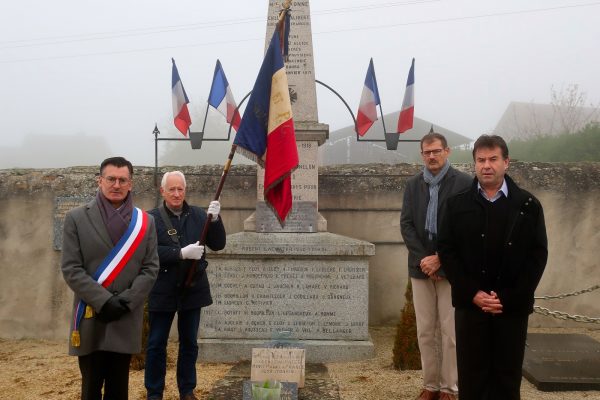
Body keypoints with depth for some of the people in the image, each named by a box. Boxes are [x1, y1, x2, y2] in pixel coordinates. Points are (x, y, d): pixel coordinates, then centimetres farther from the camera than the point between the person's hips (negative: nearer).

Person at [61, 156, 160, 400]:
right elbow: (71, 269, -5)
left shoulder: (145, 222, 6)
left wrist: (126, 301, -11)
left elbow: (151, 268, 2)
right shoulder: (76, 218, 1)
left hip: (127, 319, 2)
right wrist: (104, 301, -14)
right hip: (91, 318, -1)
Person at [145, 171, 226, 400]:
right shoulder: (152, 218, -6)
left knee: (189, 343, 14)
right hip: (163, 291, -2)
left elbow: (218, 244, 0)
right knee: (156, 344, 8)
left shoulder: (198, 215, 2)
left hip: (193, 289, 3)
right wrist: (181, 253, -24)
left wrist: (215, 219, -15)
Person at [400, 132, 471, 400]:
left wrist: (440, 258, -13)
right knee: (425, 331, 8)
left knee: (450, 332, 0)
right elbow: (406, 224, 4)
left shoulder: (464, 183, -3)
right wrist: (423, 258, -9)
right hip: (420, 266, 4)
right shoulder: (413, 185, 10)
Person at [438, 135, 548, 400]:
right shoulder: (457, 204, 4)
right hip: (470, 303, 0)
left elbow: (538, 255, -2)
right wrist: (472, 293, -10)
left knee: (507, 377, 9)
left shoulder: (528, 205, 2)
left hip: (513, 306, 0)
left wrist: (509, 298, -10)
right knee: (471, 375, 7)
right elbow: (447, 251, 0)